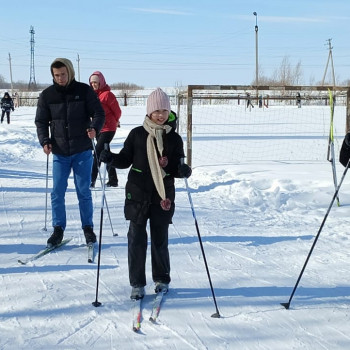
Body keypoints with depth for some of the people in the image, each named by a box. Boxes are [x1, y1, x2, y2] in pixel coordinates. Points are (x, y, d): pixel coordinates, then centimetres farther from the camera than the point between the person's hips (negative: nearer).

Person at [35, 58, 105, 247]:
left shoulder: (84, 91, -3)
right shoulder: (47, 95, 1)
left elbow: (99, 113, -2)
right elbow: (41, 121, 7)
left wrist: (94, 128, -22)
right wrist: (44, 141, -8)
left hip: (83, 151, -1)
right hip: (60, 152, 2)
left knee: (84, 192, 6)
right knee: (57, 193, 3)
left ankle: (88, 227, 20)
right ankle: (58, 228, 17)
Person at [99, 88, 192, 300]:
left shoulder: (174, 139, 3)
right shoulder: (137, 134, 1)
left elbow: (176, 169, 5)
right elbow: (125, 159, 7)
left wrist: (183, 171, -17)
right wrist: (111, 159, -11)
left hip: (163, 196, 0)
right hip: (138, 194, 0)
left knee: (160, 239, 8)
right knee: (137, 239, 1)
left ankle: (162, 279, 27)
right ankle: (137, 283, 13)